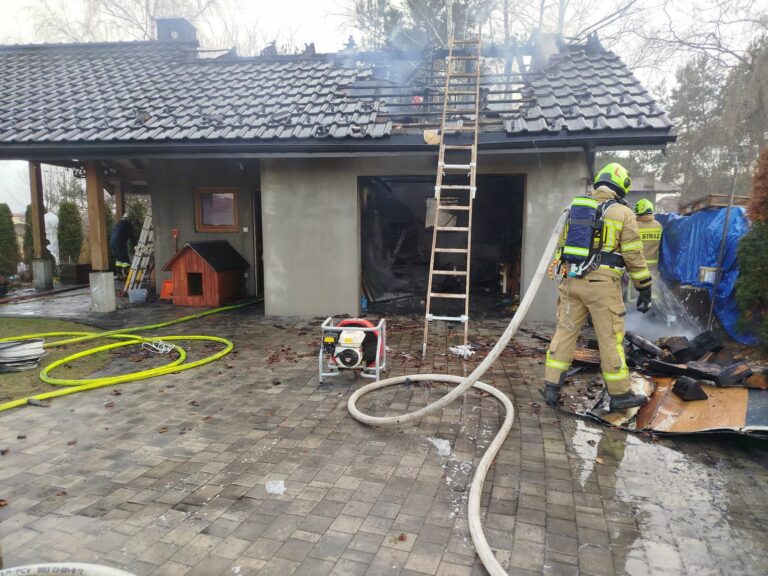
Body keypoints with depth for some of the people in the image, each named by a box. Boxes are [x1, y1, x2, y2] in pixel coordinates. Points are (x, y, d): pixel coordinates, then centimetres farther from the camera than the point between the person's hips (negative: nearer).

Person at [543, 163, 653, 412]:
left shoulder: (576, 206, 13)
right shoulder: (622, 213, -1)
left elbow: (563, 245, 16)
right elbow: (634, 256, -3)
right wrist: (644, 289, 4)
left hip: (571, 279, 4)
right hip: (602, 283, -4)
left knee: (565, 332, 9)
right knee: (610, 338, 4)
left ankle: (551, 387, 9)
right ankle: (620, 395, 15)